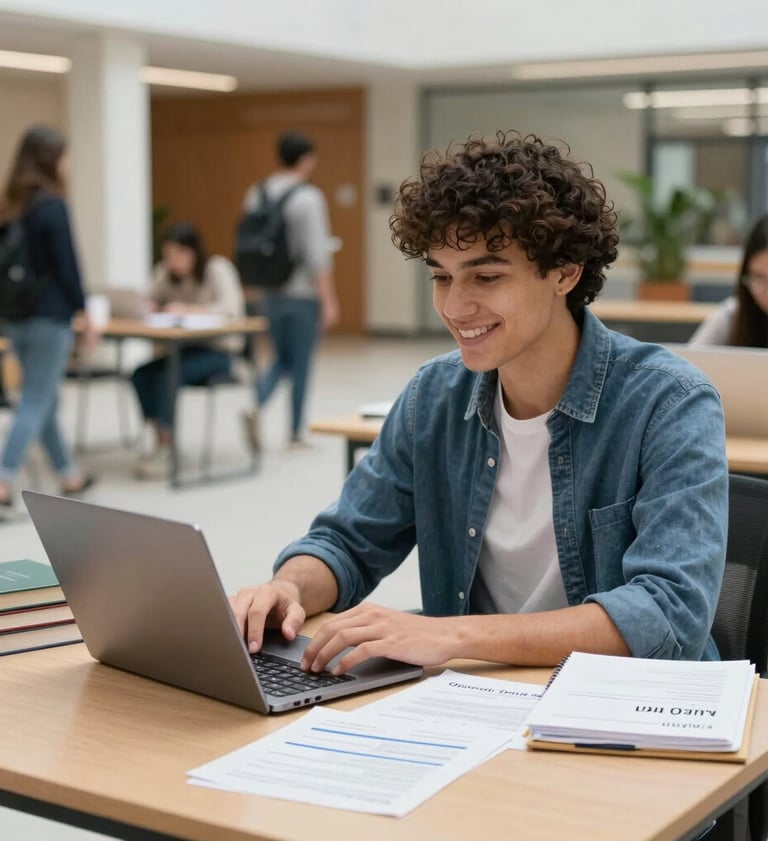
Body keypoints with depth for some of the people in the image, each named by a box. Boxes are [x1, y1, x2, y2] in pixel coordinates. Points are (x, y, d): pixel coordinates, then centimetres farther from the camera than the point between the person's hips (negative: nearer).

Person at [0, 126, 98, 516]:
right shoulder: (53, 206, -14)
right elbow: (67, 265, -14)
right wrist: (85, 314, -6)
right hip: (49, 317, -8)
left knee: (43, 400, 17)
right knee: (35, 404, -5)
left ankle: (69, 477, 31)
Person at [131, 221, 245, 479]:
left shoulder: (217, 269, -12)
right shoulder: (166, 272, 6)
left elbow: (230, 308, -25)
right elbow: (151, 302, 14)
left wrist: (187, 310, -35)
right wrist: (150, 308, -11)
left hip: (219, 351, -6)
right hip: (187, 349, 6)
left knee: (165, 376, -31)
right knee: (140, 375, -20)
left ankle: (165, 453, -25)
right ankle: (161, 444, -14)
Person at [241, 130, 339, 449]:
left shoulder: (256, 194, 5)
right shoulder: (308, 198, -14)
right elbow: (318, 255, -18)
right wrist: (329, 300, -15)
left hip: (270, 292, 6)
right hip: (303, 293, -6)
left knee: (282, 359, 17)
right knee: (301, 363, 6)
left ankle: (255, 407, -6)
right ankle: (295, 433, 14)